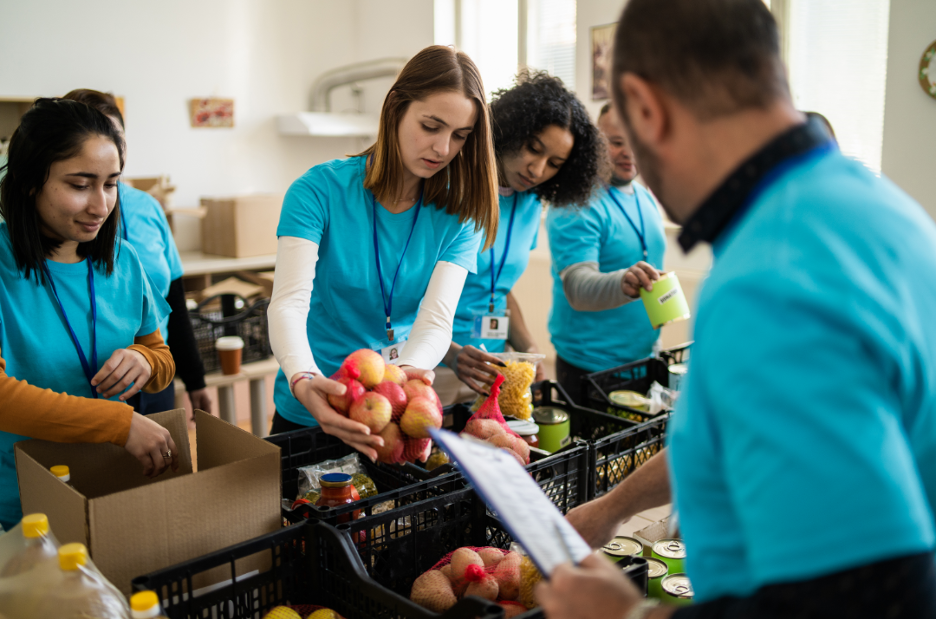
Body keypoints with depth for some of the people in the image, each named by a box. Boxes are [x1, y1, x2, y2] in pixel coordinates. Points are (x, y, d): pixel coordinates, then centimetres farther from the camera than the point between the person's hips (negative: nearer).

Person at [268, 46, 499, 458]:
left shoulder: (458, 215, -7)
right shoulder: (319, 191, -15)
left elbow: (436, 320, -19)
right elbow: (288, 304, -25)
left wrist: (402, 373, -41)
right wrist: (305, 382, -45)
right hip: (307, 414, -2)